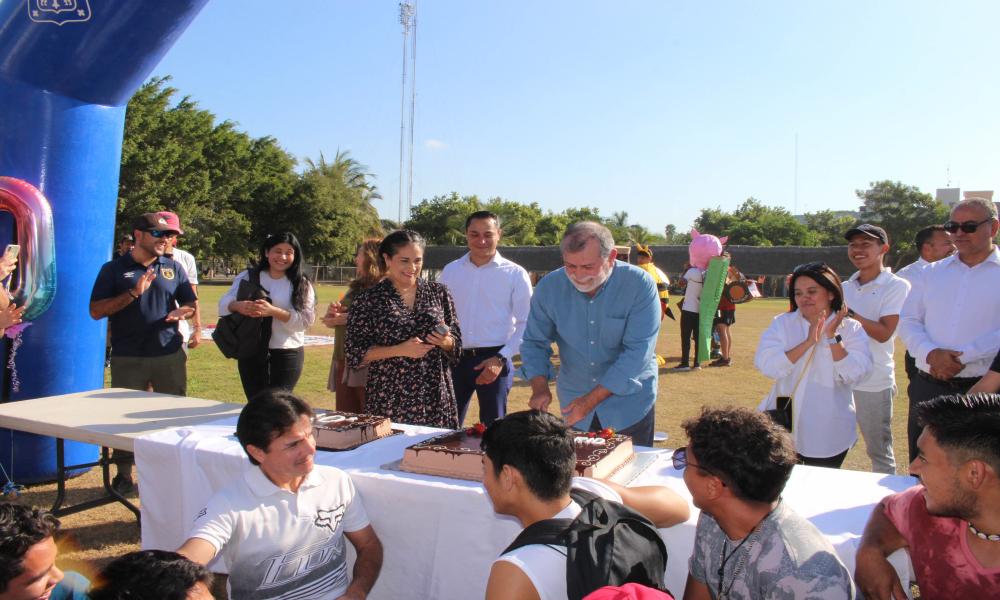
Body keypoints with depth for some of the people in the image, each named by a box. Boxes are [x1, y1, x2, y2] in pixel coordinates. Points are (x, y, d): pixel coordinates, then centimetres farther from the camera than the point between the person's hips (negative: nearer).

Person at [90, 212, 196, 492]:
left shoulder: (173, 267, 11)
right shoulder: (114, 269, 3)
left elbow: (191, 303, 16)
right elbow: (96, 311, -4)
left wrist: (182, 312, -8)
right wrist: (134, 293, -13)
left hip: (170, 355, 2)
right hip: (127, 358, -2)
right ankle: (124, 474, 16)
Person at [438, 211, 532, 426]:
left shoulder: (515, 274, -1)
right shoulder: (450, 271, 9)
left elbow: (525, 324, -3)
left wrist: (501, 359, -12)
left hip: (493, 360, -3)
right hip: (455, 359, 3)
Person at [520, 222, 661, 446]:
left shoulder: (639, 285, -19)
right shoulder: (549, 287, -9)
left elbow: (637, 351, -22)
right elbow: (534, 342, 0)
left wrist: (592, 398, -25)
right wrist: (540, 387, -18)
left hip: (630, 404, -3)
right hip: (573, 404, 3)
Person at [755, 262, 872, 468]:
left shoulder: (851, 329, -2)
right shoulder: (782, 323, 0)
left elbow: (854, 376, -14)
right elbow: (765, 365, -15)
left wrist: (833, 337, -19)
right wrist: (808, 342, -19)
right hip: (783, 430, 1)